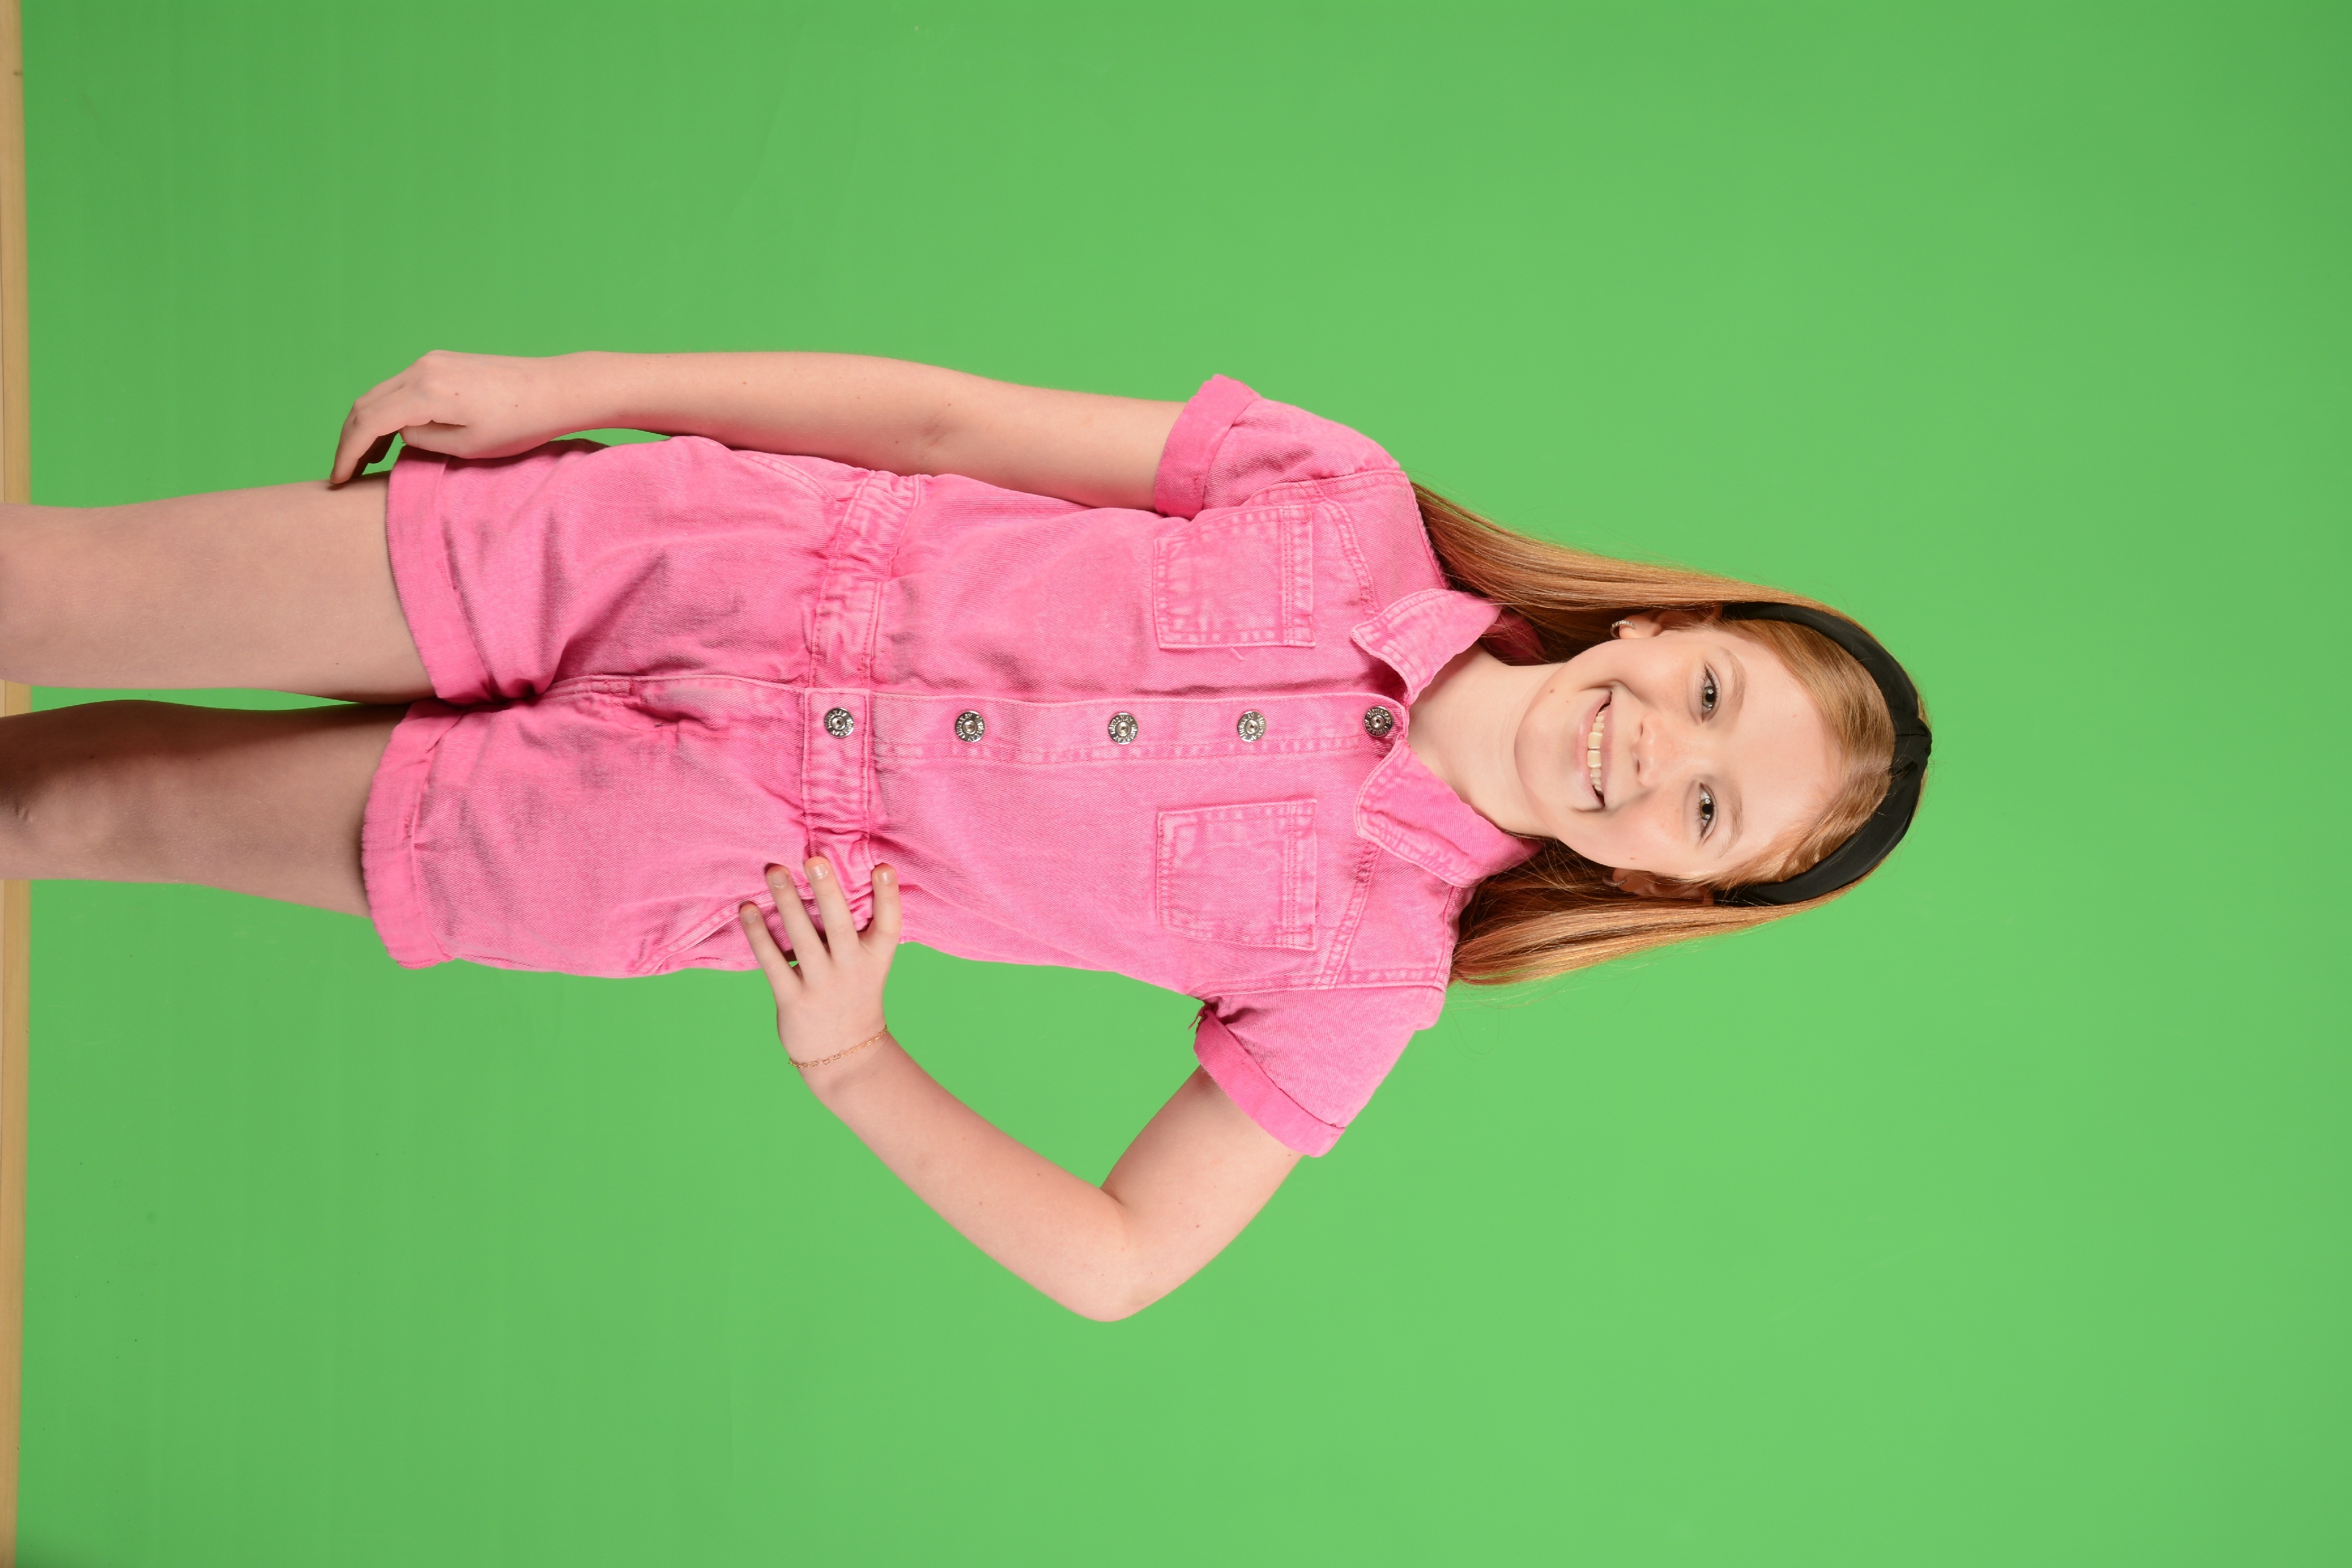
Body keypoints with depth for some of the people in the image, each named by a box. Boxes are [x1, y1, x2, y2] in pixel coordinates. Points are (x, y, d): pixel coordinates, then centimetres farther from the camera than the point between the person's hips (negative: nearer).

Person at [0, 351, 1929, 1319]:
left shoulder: (1366, 969, -9)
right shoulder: (1349, 507, -9)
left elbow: (1116, 1262, -5)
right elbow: (950, 419, -5)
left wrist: (853, 1067, -19)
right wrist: (567, 383, -7)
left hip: (717, 857, -1)